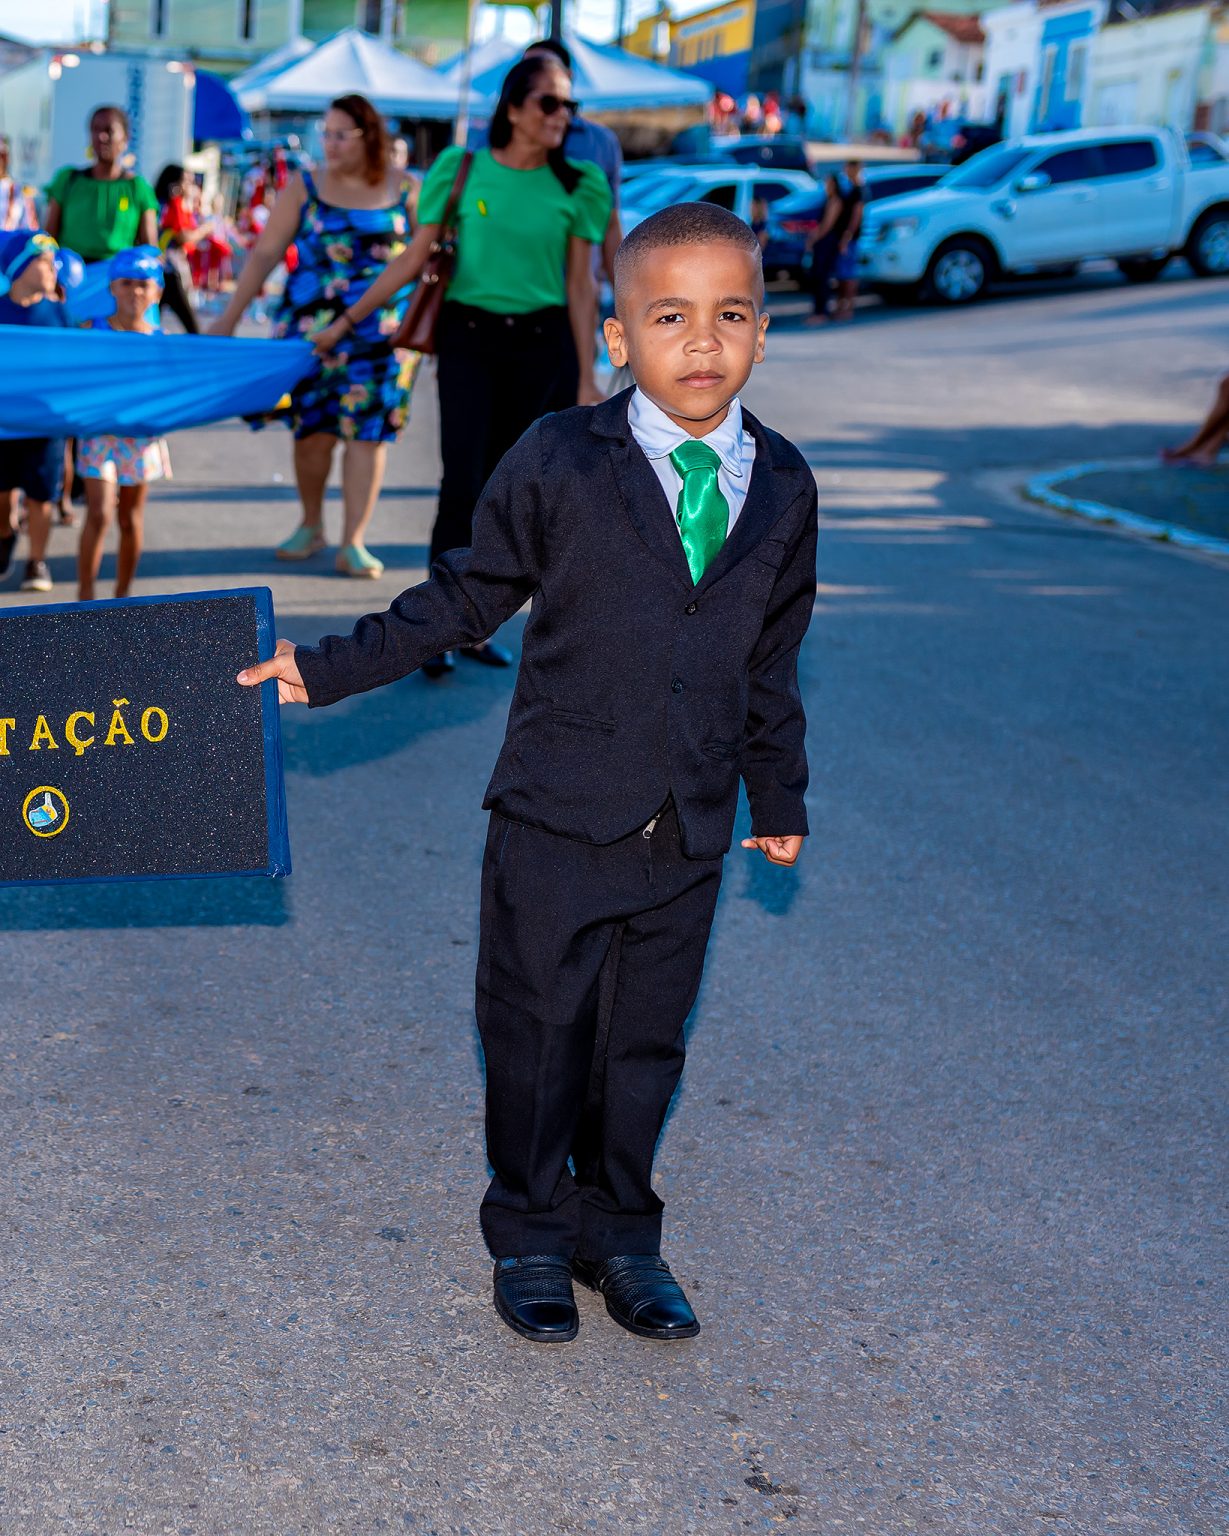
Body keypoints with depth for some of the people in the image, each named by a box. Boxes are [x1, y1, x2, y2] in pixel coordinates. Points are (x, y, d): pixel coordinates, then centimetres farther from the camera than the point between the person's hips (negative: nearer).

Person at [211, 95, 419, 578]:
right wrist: (229, 318, -1)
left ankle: (353, 542, 0)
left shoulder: (404, 190, 2)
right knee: (312, 429, 4)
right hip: (311, 326, 1)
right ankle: (311, 526, 25)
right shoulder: (304, 188, 3)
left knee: (367, 431, -4)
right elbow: (265, 253, 2)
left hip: (381, 331, -1)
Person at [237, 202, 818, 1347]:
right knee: (536, 1037, 7)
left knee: (644, 1042, 13)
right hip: (557, 822, -2)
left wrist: (780, 796, 21)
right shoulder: (559, 463, -8)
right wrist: (327, 670, 1)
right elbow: (467, 598, 3)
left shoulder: (782, 487, 3)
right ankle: (530, 1237, 28)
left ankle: (619, 1231, 33)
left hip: (689, 834, 3)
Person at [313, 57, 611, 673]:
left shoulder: (578, 185, 2)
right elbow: (413, 259, 3)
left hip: (542, 345, 2)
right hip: (470, 339, -1)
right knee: (462, 483, -12)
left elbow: (581, 287, 4)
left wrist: (586, 378, 2)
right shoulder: (460, 168, -1)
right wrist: (345, 322, 2)